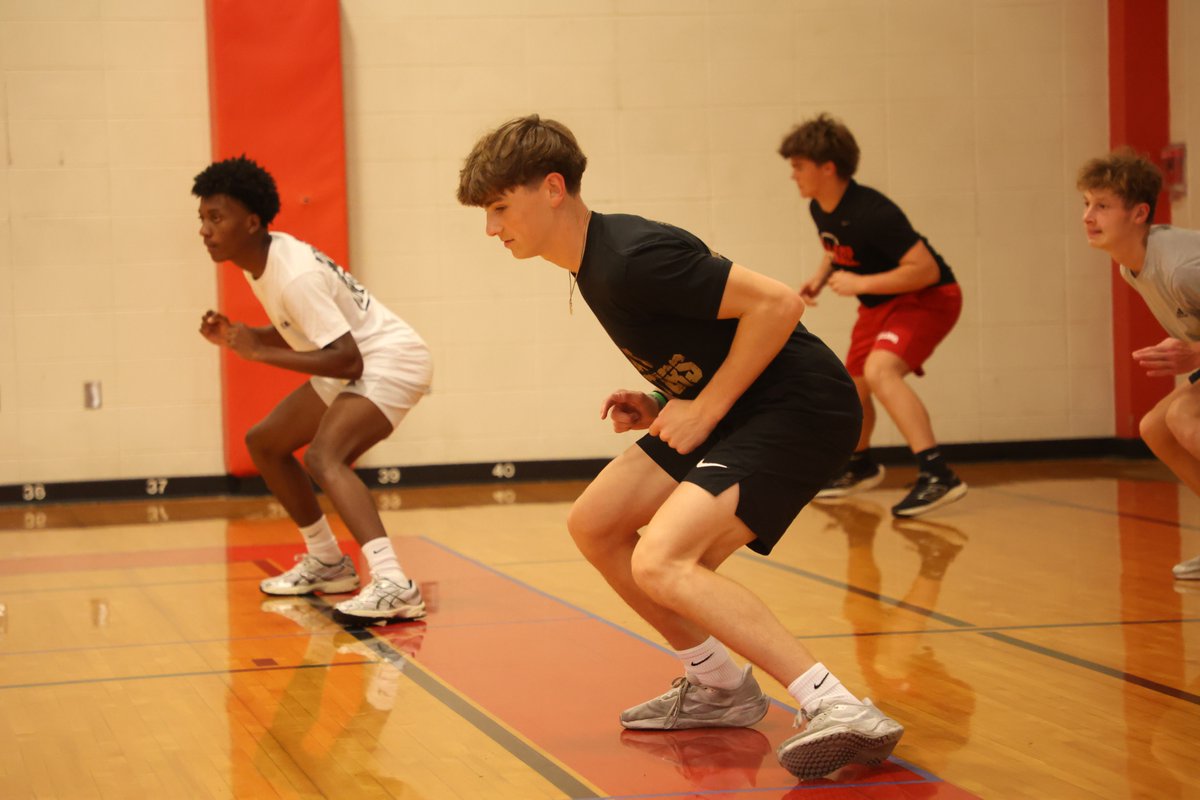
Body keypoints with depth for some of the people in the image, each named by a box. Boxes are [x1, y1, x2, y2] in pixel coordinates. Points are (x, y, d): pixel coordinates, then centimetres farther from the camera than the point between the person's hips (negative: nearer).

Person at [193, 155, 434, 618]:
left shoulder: (295, 276, -27)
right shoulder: (260, 263, 2)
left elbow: (347, 359, -31)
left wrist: (260, 352, -28)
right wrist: (235, 337, -1)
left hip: (391, 361, -11)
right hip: (355, 366, 11)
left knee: (322, 458, -32)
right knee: (264, 442, 19)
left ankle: (393, 584, -45)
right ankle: (327, 563, 29)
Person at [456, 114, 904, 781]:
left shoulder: (631, 258, -22)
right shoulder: (591, 264, 10)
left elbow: (777, 303, -25)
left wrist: (704, 409, -19)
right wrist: (662, 407, 6)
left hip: (799, 409, -11)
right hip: (732, 409, 11)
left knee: (658, 562, -25)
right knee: (594, 525, 12)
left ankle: (838, 710, -27)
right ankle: (720, 687, 22)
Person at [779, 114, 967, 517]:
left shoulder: (872, 213, -30)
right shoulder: (820, 210, -2)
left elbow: (926, 269, -31)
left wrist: (860, 283, -31)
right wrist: (819, 278, 2)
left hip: (928, 297, -10)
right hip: (879, 305, 10)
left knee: (879, 370, -32)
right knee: (855, 387, 19)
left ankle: (938, 475, -35)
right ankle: (860, 465, 48)